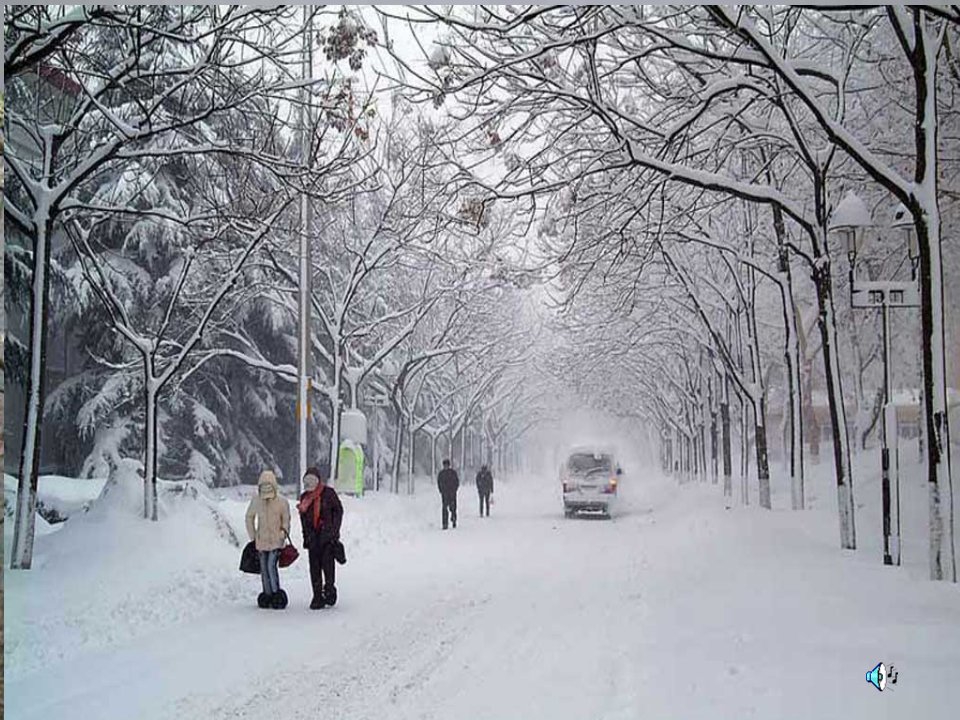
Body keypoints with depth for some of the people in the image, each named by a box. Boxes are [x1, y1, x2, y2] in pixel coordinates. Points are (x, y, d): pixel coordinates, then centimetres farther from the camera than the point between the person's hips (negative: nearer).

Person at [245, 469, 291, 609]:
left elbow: (286, 519, 5)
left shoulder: (282, 501, -7)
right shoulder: (255, 500, 0)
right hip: (261, 540, 3)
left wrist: (284, 531, -8)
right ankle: (267, 594, 17)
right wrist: (253, 536, 12)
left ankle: (277, 594, -3)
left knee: (272, 566, -14)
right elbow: (249, 517, 14)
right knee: (264, 568, 7)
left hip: (276, 540, -3)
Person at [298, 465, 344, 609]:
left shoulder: (329, 493, -1)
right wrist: (306, 536, 9)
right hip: (313, 536, 4)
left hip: (327, 534, -4)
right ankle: (318, 596, 7)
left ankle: (329, 589, 4)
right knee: (314, 566, 3)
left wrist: (334, 530, -6)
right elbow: (303, 518, 17)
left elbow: (338, 510, 0)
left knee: (327, 562, -12)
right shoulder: (304, 497, 12)